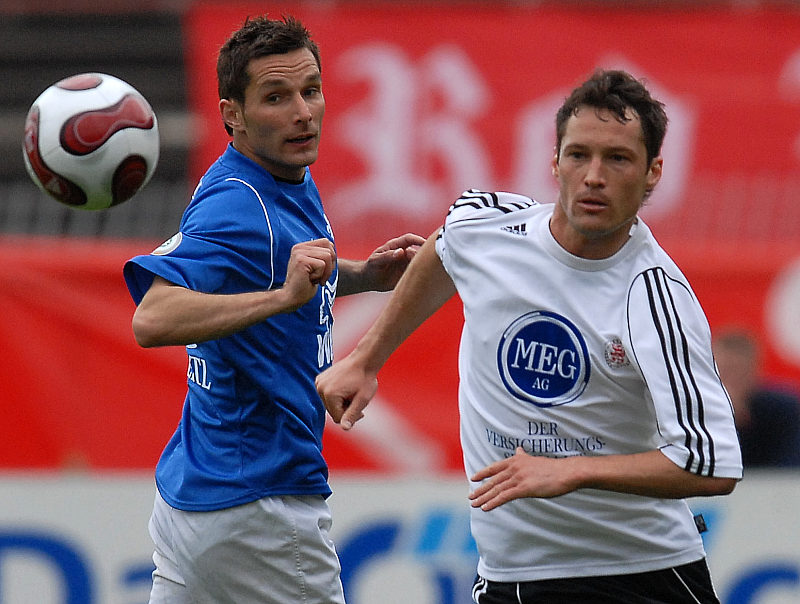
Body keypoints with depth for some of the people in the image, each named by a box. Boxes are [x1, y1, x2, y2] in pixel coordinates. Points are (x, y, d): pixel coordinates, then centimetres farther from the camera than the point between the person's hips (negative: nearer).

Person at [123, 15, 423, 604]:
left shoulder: (292, 179, 9)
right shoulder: (238, 208, -22)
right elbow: (154, 320, -36)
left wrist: (364, 274, 15)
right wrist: (283, 297, -45)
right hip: (260, 506, -10)